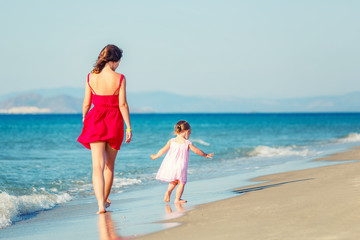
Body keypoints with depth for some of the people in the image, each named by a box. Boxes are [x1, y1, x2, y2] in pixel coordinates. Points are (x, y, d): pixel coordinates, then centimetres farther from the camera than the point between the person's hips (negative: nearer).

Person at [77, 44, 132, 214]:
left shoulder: (91, 77, -2)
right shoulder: (119, 78, -8)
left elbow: (86, 103, 3)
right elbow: (123, 104, -9)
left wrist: (84, 118, 21)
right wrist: (129, 127, -2)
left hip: (95, 121, 1)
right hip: (114, 122, 0)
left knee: (98, 165, -3)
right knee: (110, 164, 18)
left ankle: (101, 205, -18)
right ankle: (105, 200, 31)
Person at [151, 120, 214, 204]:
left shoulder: (171, 141, 4)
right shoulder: (187, 143, -3)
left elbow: (163, 150, 9)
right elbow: (197, 151, 4)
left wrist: (155, 156, 25)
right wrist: (206, 155, 20)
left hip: (169, 165, 4)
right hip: (180, 166, -4)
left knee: (174, 181, 24)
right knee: (181, 183, 8)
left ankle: (168, 192, 6)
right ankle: (177, 199, 5)